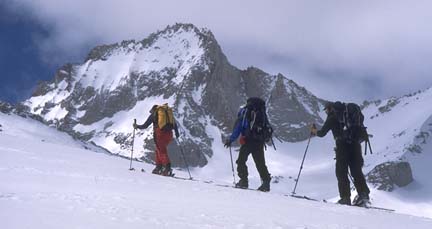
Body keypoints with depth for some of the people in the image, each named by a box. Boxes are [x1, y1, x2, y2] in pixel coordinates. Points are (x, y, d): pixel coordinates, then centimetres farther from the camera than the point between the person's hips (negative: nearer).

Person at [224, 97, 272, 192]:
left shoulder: (244, 111, 1)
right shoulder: (262, 113, 15)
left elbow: (238, 128, -5)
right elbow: (268, 127, 16)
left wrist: (230, 140, 0)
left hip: (248, 141, -4)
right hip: (260, 142, 5)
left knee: (241, 161, 8)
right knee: (260, 163, 11)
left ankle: (243, 181, 1)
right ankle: (266, 182, 5)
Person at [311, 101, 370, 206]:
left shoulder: (332, 118, 2)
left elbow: (322, 133, 3)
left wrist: (314, 130, 23)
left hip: (343, 145, -6)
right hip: (355, 144, 6)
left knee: (341, 173, 1)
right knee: (356, 171, 11)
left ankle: (345, 198, -3)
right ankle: (363, 194, 0)